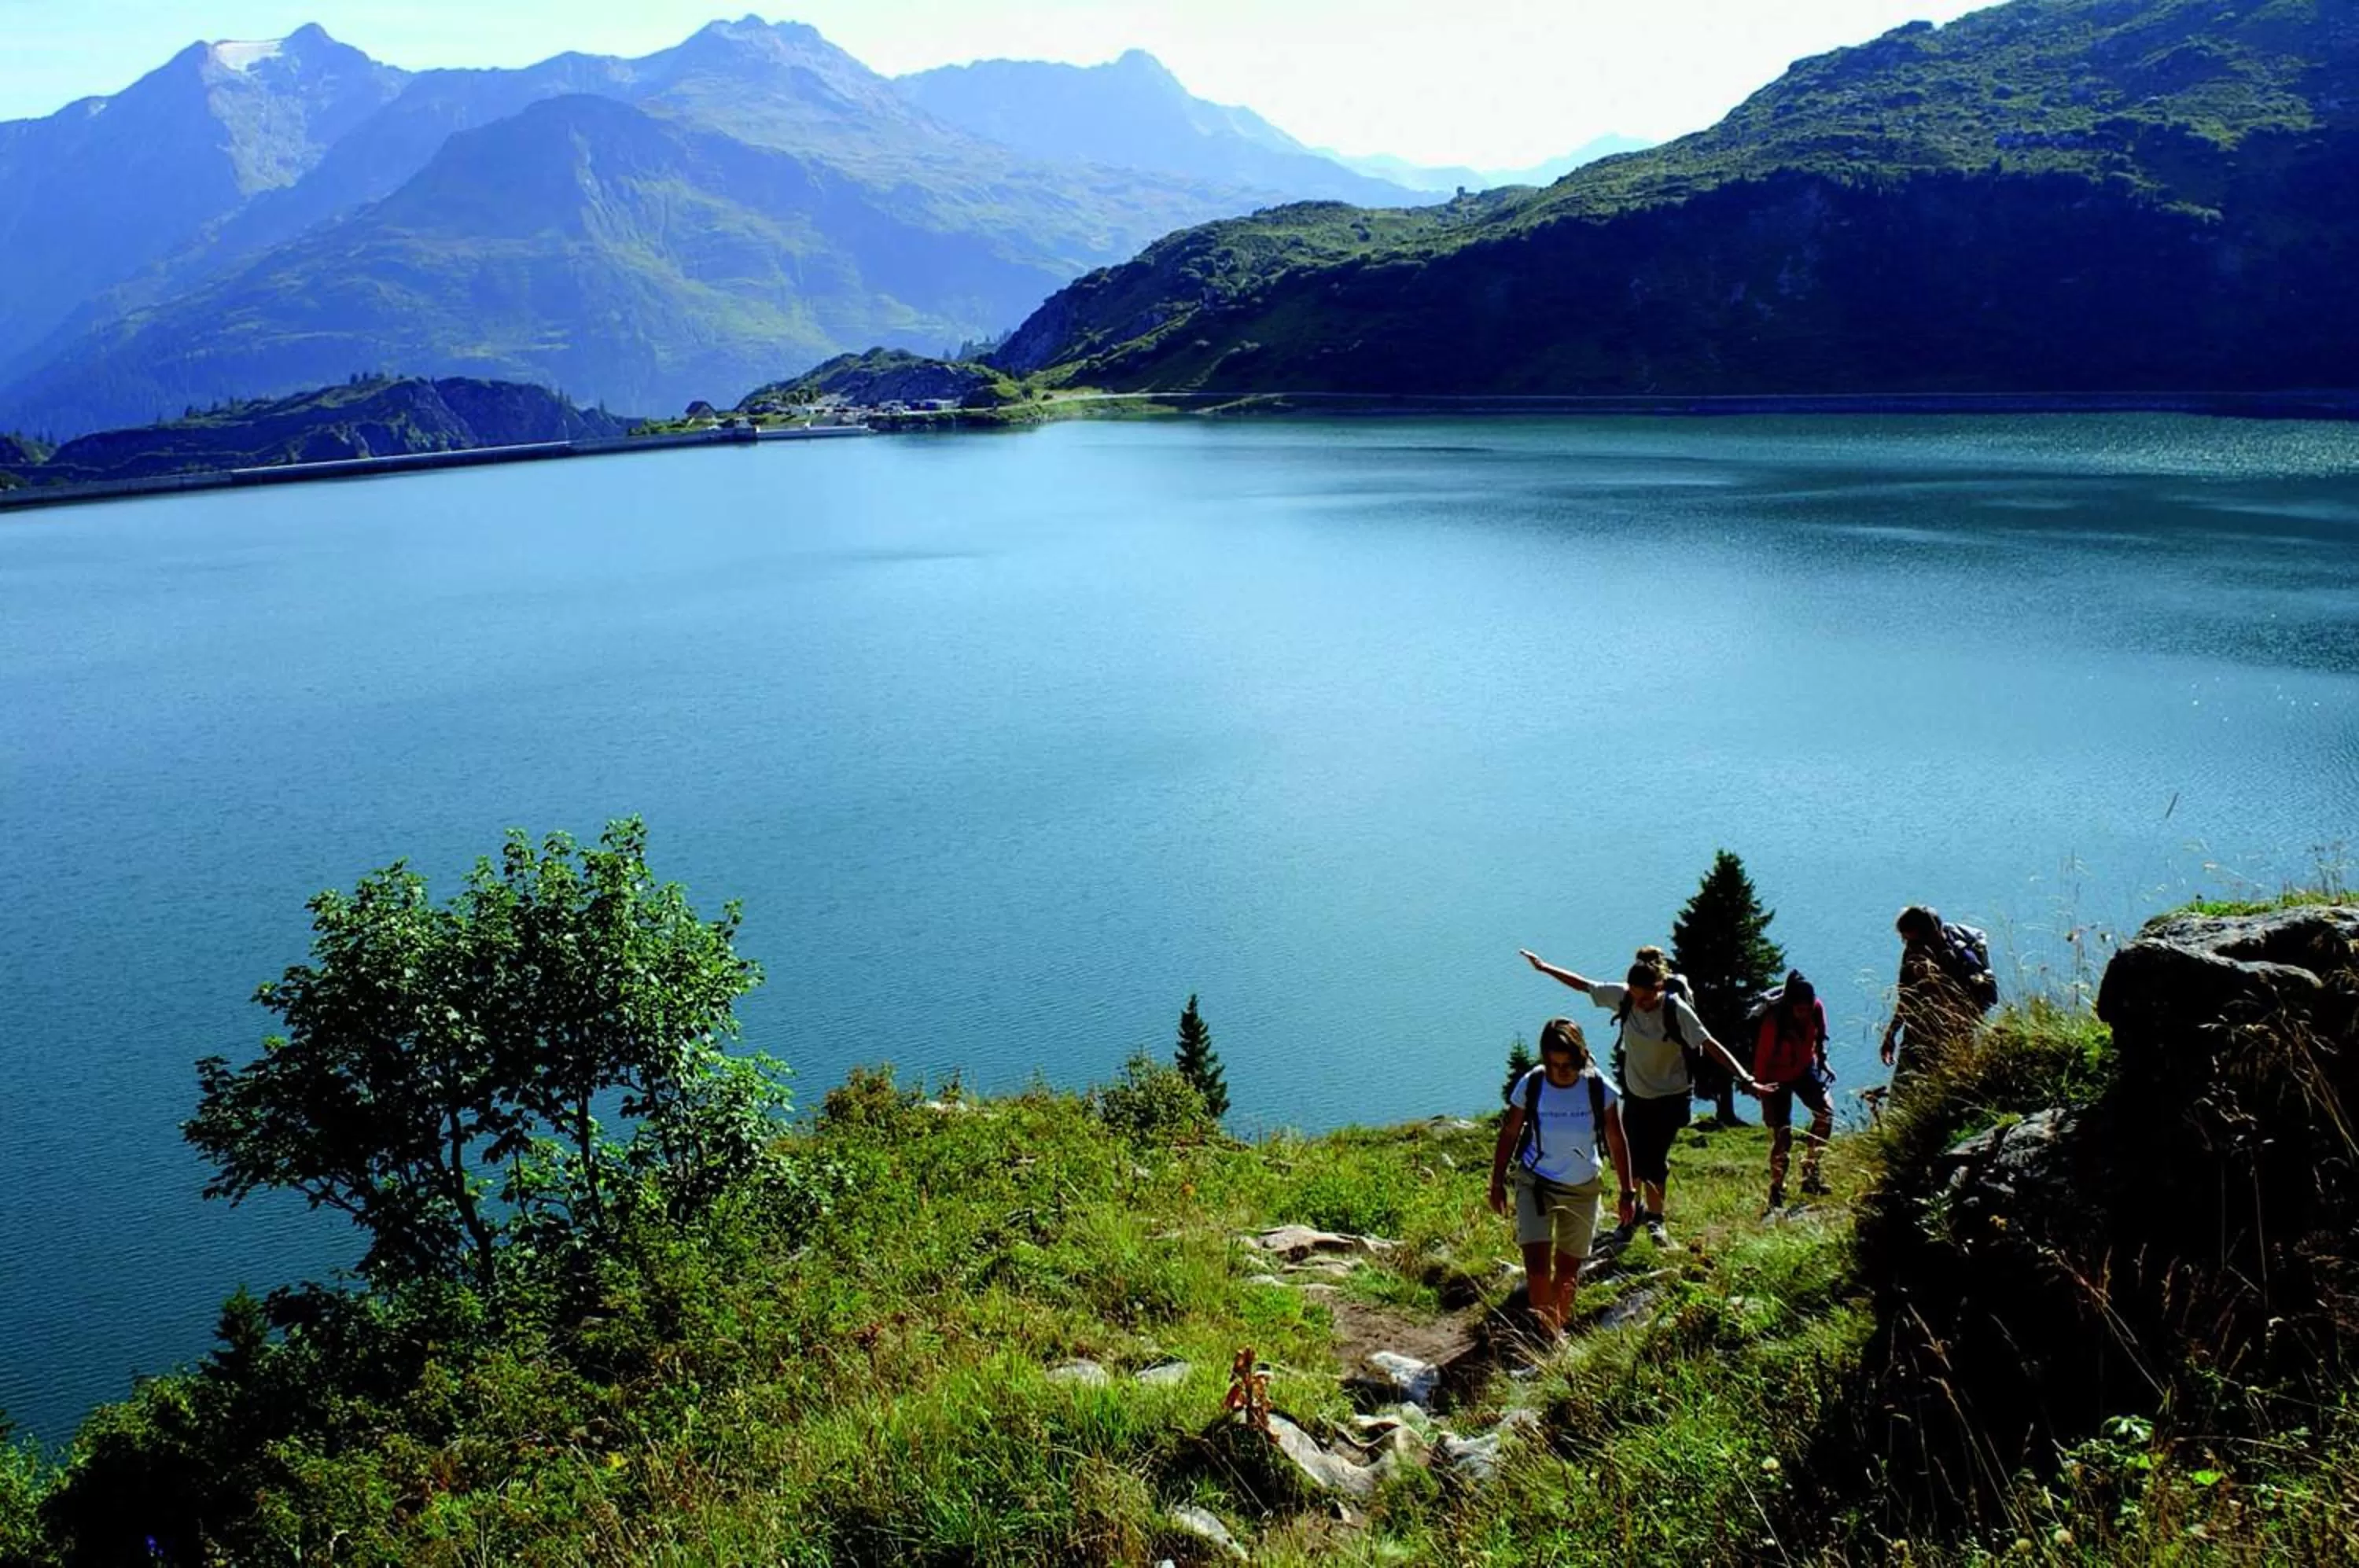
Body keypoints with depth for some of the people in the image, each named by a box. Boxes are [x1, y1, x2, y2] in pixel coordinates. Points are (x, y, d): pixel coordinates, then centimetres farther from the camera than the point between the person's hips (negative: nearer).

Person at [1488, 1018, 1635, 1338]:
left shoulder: (1599, 1090, -15)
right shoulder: (1530, 1086, -17)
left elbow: (1617, 1142, -3)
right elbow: (1509, 1134, -4)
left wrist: (1627, 1191, 0)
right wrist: (1497, 1183, 1)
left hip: (1583, 1188, 1)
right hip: (1535, 1183, -1)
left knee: (1568, 1269, 12)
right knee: (1537, 1266, -14)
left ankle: (1558, 1327, 33)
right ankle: (1544, 1331, 2)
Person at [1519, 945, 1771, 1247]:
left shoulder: (1676, 1010, -25)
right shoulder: (1622, 997, -14)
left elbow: (1711, 1045, -28)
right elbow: (1583, 985, -1)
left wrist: (1746, 1080, -35)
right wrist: (1545, 967, 5)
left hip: (1670, 1097, -4)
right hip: (1635, 1092, 4)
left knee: (1653, 1159, -7)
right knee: (1632, 1156, 8)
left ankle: (1654, 1218, 16)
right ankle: (1636, 1207, 34)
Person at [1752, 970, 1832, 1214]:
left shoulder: (1817, 1008, -19)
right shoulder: (1774, 1020, -32)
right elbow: (1761, 1059, -24)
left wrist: (1822, 1061, -2)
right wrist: (1765, 1101, -22)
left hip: (1804, 1069, 5)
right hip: (1778, 1077, -5)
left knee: (1825, 1112, -14)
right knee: (1782, 1135, -8)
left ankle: (1810, 1171, 3)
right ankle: (1776, 1195, 5)